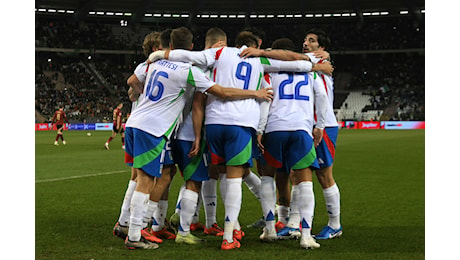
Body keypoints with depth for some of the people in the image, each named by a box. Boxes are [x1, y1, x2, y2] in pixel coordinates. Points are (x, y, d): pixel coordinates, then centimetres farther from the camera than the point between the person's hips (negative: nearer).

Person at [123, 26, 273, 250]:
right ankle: (134, 237, -4)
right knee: (146, 180, -4)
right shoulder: (188, 71, -8)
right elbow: (223, 92, -7)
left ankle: (124, 224, 22)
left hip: (134, 122, 8)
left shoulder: (156, 63, 14)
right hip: (152, 129, -8)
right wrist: (256, 93, 2)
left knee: (141, 177, 17)